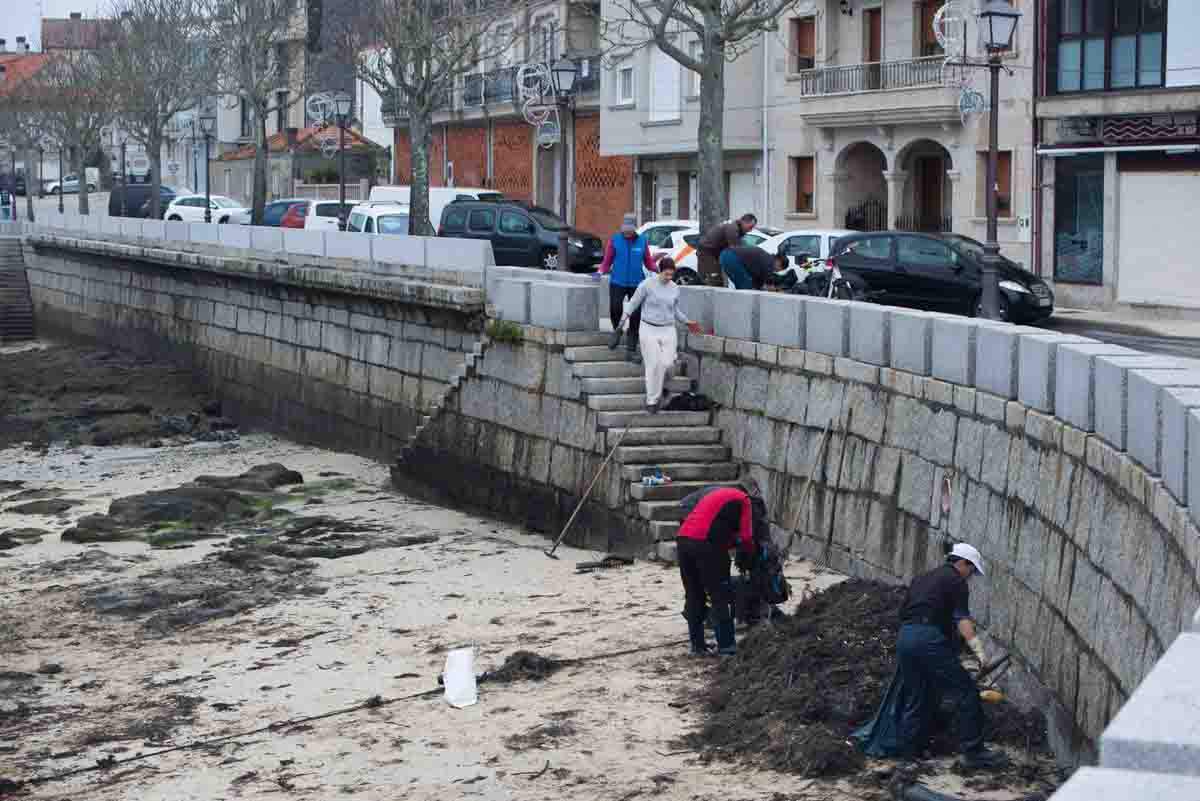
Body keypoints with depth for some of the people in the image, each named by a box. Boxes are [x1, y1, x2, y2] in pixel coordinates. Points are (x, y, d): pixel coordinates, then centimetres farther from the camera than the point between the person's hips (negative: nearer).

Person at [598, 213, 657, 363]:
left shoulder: (642, 241, 5)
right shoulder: (615, 240, 1)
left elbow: (648, 262, 10)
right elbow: (607, 262, 3)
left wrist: (656, 268, -10)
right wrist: (601, 271, -16)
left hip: (636, 284, 2)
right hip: (617, 283, -2)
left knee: (635, 317, -1)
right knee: (615, 308, -23)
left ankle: (631, 350, 7)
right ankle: (616, 331, 10)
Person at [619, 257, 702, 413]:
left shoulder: (674, 289, 5)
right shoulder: (647, 284, -8)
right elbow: (634, 303, -5)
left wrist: (687, 322, 19)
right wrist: (622, 321, -12)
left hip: (668, 330, 3)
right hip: (649, 330, -3)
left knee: (666, 363, -8)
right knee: (653, 365, -5)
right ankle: (652, 400, 8)